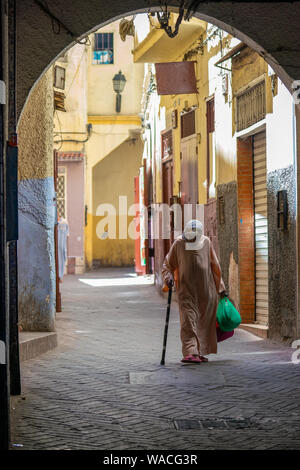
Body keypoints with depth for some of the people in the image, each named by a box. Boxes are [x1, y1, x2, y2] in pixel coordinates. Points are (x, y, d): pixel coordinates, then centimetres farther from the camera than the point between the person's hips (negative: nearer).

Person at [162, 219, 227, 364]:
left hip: (206, 292, 2)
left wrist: (221, 288, 18)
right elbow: (167, 265, 7)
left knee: (204, 323, 6)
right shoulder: (178, 244, -2)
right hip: (187, 291, -2)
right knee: (188, 322, -12)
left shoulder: (206, 243, 4)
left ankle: (200, 353, 16)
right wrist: (168, 277, -13)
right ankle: (190, 353, -18)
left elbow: (215, 267, 14)